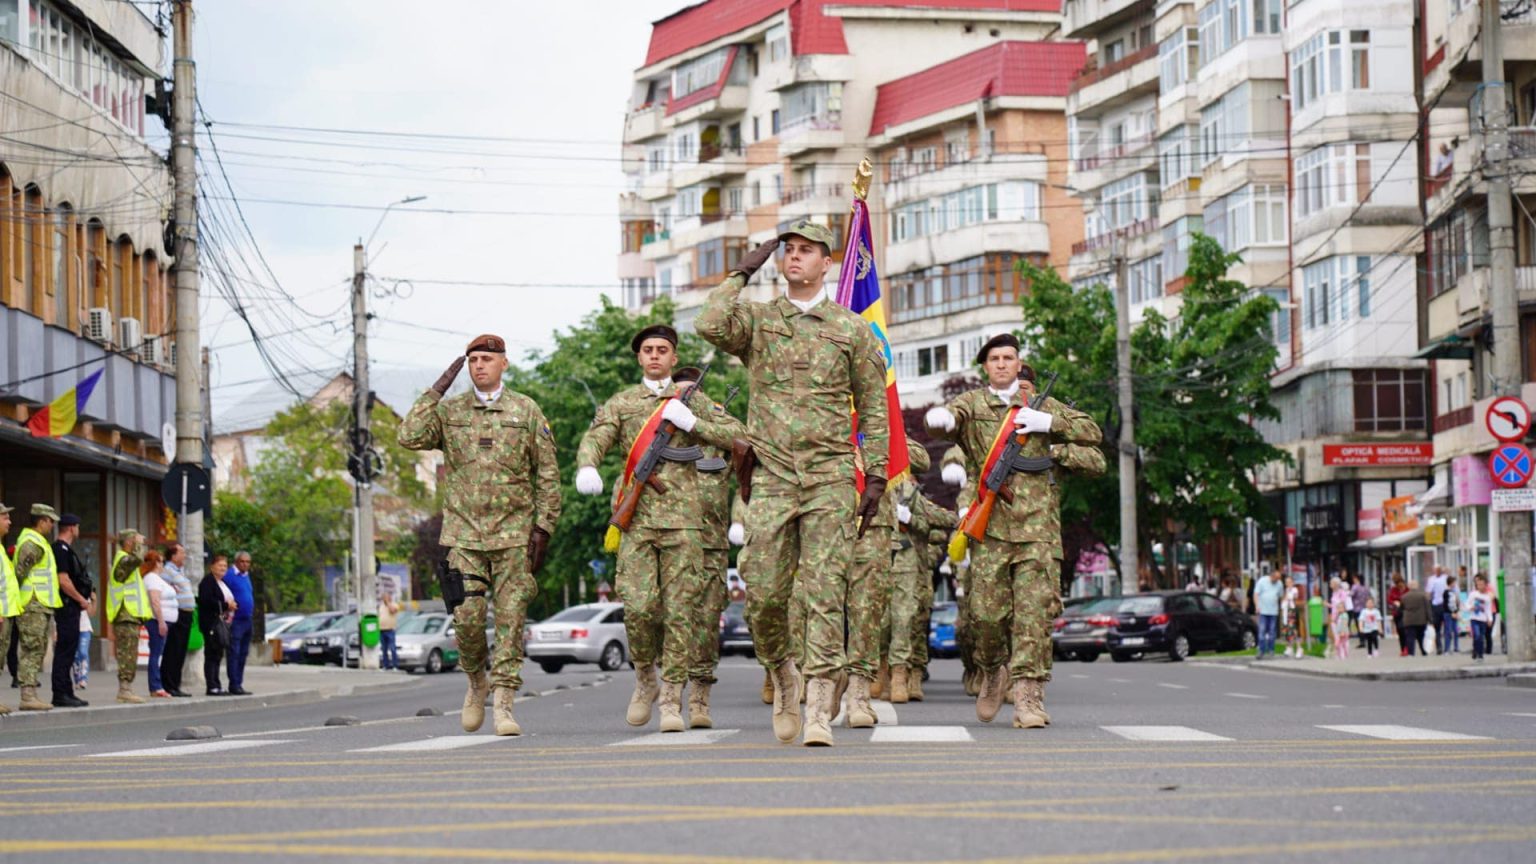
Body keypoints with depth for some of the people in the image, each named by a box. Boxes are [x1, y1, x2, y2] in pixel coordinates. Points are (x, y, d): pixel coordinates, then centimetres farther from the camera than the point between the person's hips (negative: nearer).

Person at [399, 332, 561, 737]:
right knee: (467, 616, -7)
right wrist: (438, 388, -9)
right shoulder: (449, 411, 8)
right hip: (464, 533, 1)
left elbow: (548, 475, 5)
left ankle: (503, 704, -2)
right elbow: (410, 437, -10)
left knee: (510, 619, -4)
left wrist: (543, 527, -3)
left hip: (515, 533, -1)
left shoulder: (527, 411, 5)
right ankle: (477, 683, 18)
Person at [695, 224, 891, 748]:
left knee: (825, 596, -8)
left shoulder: (851, 329, 9)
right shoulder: (756, 321, 8)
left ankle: (819, 712, -9)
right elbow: (710, 326, -15)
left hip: (831, 479, -1)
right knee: (762, 595, -1)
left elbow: (874, 408, 11)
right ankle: (783, 675, 26)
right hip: (772, 480, 1)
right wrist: (741, 273, -4)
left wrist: (876, 474, 3)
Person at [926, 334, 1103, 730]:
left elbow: (1091, 431, 12)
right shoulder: (973, 403, 11)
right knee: (988, 612, -3)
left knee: (1034, 611, -9)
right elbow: (951, 416, -11)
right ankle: (993, 672, 25)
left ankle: (1028, 696, -10)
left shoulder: (1041, 406, 16)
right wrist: (938, 416, -37)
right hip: (990, 526, -1)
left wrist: (1048, 422, -3)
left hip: (1037, 523, 1)